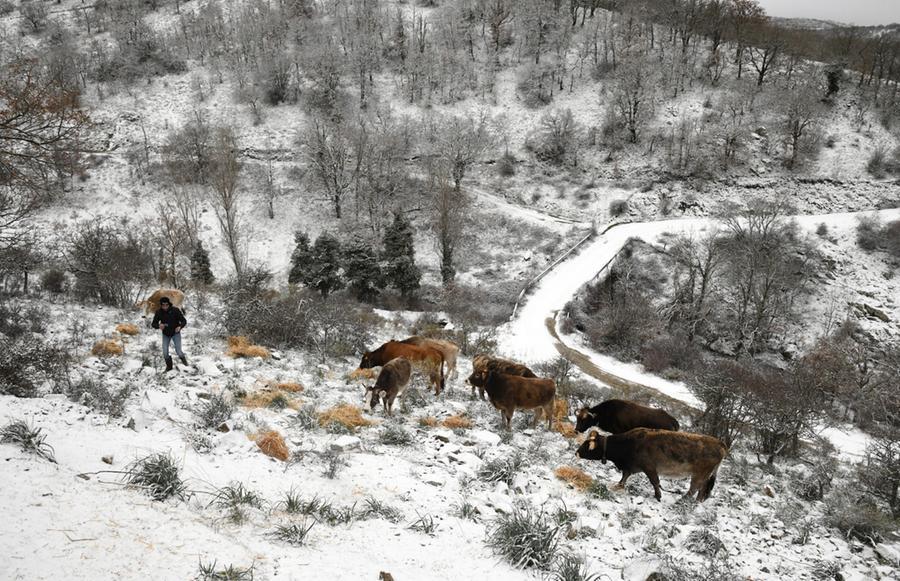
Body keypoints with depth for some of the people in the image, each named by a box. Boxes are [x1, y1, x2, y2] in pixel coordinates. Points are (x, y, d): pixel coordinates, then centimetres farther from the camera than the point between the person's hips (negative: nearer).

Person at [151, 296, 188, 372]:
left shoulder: (175, 310, -22)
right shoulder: (159, 312, -15)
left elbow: (184, 321, -18)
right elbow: (153, 324, -11)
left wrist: (180, 327, -38)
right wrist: (159, 326, -34)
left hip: (175, 333, -2)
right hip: (166, 335, 2)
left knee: (178, 352, -8)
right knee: (165, 353, -3)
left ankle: (183, 358, 29)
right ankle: (169, 366, 24)